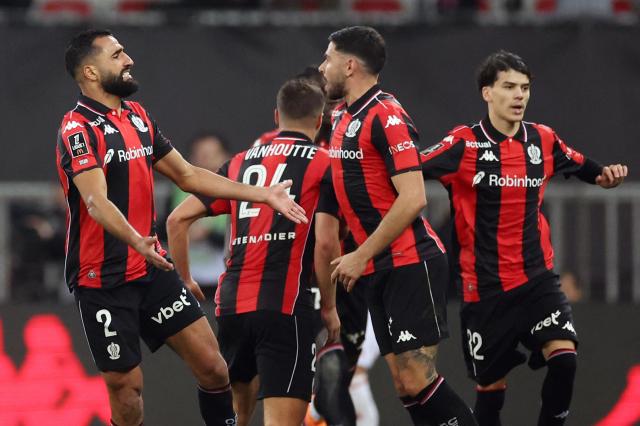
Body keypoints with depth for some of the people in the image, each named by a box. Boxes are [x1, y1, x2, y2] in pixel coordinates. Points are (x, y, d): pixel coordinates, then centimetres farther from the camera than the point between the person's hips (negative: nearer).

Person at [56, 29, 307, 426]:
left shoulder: (137, 115, 11)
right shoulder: (79, 129, -15)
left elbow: (187, 175, 20)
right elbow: (97, 201, -29)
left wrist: (262, 195, 16)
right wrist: (136, 241, -48)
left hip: (152, 270, 7)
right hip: (103, 281, -7)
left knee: (213, 367, 0)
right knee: (126, 389, -3)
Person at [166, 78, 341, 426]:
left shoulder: (240, 162, 18)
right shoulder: (323, 165, 3)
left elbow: (178, 219, 15)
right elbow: (325, 243, -7)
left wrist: (185, 280, 25)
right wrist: (329, 306, 4)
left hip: (231, 302, 6)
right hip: (284, 305, -6)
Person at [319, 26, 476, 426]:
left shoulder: (386, 115, -14)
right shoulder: (343, 118, 13)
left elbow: (413, 199, -20)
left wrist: (361, 256, -17)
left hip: (411, 263, -9)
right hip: (379, 271, 9)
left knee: (416, 379, -14)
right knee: (404, 384, 3)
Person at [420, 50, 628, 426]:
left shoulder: (543, 140, 3)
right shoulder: (465, 144, -9)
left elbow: (583, 167, 20)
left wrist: (606, 176, 0)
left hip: (537, 278, 2)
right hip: (485, 286, -2)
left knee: (564, 356, -21)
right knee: (491, 387, 6)